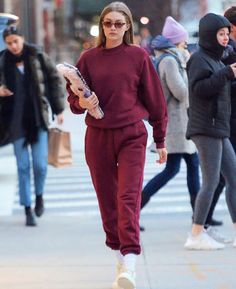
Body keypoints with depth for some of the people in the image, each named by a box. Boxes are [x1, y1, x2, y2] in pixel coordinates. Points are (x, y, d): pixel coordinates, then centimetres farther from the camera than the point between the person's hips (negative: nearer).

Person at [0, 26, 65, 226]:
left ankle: (39, 195, 28)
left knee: (40, 163, -2)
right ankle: (28, 210, 8)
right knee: (23, 166, 1)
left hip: (38, 118, 0)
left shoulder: (38, 57, -2)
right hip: (16, 120, 0)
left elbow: (54, 80, 5)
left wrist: (58, 110, 3)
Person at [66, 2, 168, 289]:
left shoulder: (138, 56, 1)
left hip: (131, 136, -3)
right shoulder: (88, 58, 5)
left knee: (129, 197, -15)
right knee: (107, 200, 6)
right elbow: (73, 99, 11)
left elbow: (154, 99, 6)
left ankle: (129, 264, -24)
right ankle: (120, 255, 19)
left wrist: (160, 140, 9)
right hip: (97, 136, 3)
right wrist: (81, 102, -13)